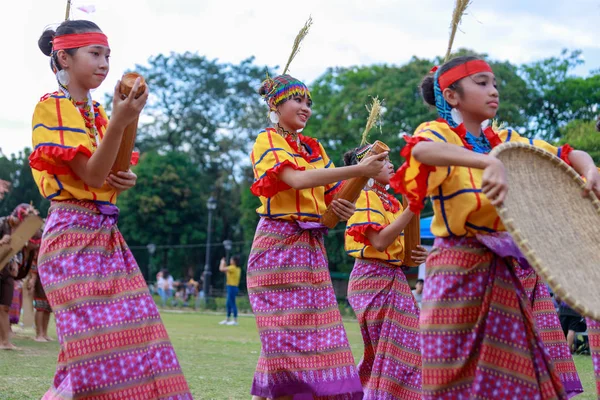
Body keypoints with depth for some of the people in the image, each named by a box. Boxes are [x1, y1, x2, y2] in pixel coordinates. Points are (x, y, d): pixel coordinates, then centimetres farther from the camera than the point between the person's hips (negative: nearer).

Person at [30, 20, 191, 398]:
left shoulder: (98, 113, 15)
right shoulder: (51, 107, -7)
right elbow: (91, 175, -16)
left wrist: (125, 180, -1)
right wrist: (119, 122, -27)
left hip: (108, 235, 8)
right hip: (73, 235, -8)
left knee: (136, 337, 4)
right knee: (100, 349, -13)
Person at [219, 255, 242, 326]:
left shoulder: (232, 268, -14)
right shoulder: (238, 269, 14)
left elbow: (221, 269, -14)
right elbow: (228, 274, 25)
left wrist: (222, 262, 4)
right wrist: (225, 266, 19)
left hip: (232, 287, -10)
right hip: (232, 287, 10)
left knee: (232, 304, -7)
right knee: (228, 304, 16)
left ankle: (235, 320, -6)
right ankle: (227, 320, 22)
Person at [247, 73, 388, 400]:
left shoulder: (314, 147, 17)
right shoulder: (266, 141, -4)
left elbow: (331, 193, 14)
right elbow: (298, 179, -21)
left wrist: (342, 205, -11)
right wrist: (358, 170, -26)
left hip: (312, 247, 7)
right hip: (279, 244, -7)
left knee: (313, 333, 2)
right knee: (285, 336, -10)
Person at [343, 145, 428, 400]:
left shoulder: (392, 201, 17)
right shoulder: (365, 197, -9)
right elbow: (379, 241, -22)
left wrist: (415, 255, 1)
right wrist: (413, 207, -24)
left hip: (393, 277, 9)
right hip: (374, 278, -9)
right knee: (395, 349, -8)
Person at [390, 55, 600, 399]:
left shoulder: (505, 141, 11)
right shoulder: (438, 134, -7)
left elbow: (570, 155, 15)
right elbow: (420, 150, -33)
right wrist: (489, 162, -48)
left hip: (502, 270, 6)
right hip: (458, 270, -6)